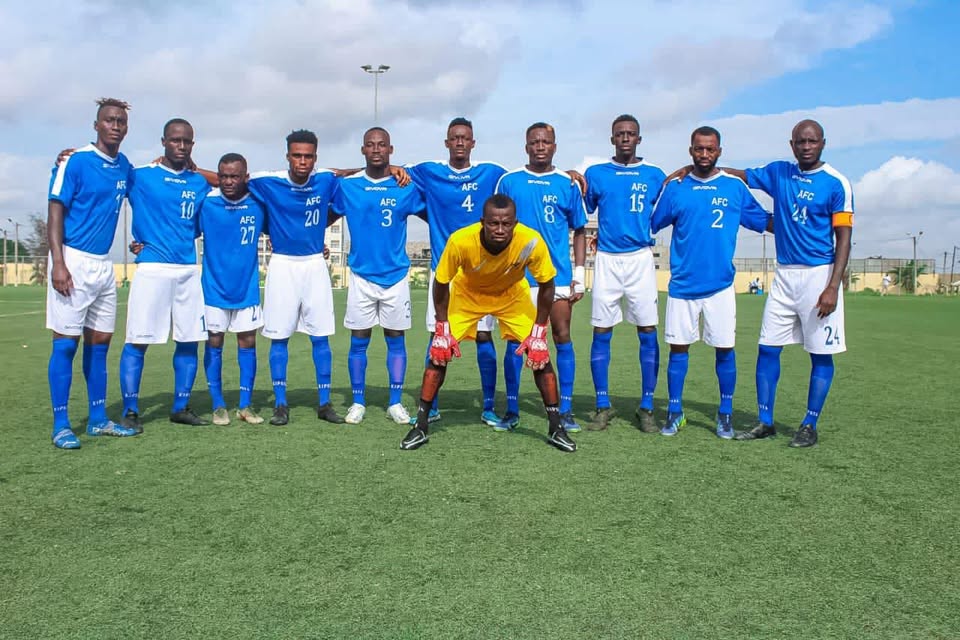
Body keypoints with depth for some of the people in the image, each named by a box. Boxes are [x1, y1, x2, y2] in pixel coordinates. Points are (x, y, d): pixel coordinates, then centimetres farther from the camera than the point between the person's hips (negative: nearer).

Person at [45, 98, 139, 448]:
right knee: (66, 342, -3)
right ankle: (61, 425, 3)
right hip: (73, 261, -7)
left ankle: (98, 419, 19)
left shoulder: (124, 166, 11)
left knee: (99, 342, 10)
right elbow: (55, 212, -11)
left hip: (104, 265, 7)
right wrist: (58, 263, -18)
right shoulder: (74, 161, -7)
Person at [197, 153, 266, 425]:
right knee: (214, 343, 4)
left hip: (247, 287, 1)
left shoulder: (259, 203, -4)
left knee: (248, 342, 5)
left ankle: (245, 405, 15)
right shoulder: (205, 202, -9)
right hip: (214, 287, -1)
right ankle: (218, 405, 16)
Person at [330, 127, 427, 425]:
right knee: (358, 341, 5)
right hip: (361, 275, 1)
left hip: (396, 275, 0)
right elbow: (328, 217, 13)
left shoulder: (407, 187, -1)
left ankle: (396, 402, 16)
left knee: (395, 339, 6)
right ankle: (358, 402, 17)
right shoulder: (347, 185, 1)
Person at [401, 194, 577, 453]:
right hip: (467, 294, 0)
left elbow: (546, 286, -17)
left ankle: (556, 428, 7)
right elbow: (441, 283, -18)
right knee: (439, 352, -10)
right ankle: (421, 426, 5)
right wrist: (442, 329, -18)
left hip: (513, 295, 1)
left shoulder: (532, 242, -35)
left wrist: (538, 333, -17)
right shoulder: (460, 241, -37)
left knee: (540, 354, -8)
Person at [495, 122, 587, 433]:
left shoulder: (568, 183, 5)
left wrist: (579, 275, 2)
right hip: (518, 275, 0)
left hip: (559, 275, 1)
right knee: (515, 341, 3)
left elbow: (579, 231, 9)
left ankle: (565, 410, 12)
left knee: (563, 338, 3)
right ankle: (511, 410, 12)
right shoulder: (509, 182, 3)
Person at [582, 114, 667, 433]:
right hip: (607, 259, 0)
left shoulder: (655, 175, 7)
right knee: (601, 333, 1)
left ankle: (647, 407, 10)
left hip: (640, 259, 0)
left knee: (648, 333, -1)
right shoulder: (595, 173, 7)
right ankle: (603, 406, 11)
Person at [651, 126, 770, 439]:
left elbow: (765, 222, 10)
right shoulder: (675, 188, 4)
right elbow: (650, 225, 10)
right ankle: (674, 412, 17)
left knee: (725, 348, 3)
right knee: (678, 346, 4)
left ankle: (725, 414, 18)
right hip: (682, 284, 0)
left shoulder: (735, 187, 5)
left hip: (720, 285, 0)